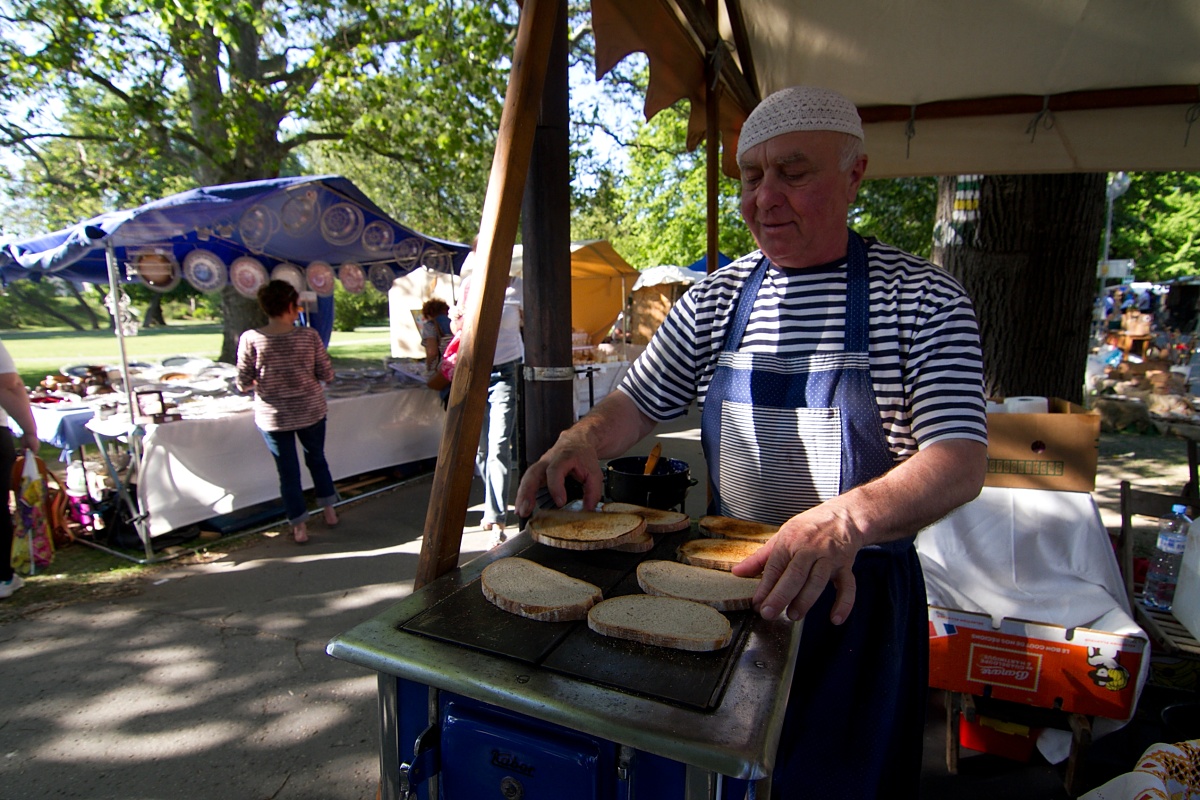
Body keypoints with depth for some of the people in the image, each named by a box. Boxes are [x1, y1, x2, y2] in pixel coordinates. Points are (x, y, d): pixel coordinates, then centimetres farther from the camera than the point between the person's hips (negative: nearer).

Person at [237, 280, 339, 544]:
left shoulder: (251, 339, -12)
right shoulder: (309, 336, -12)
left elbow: (243, 384, -9)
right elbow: (327, 375, -8)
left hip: (272, 417, 0)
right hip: (311, 411, 1)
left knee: (288, 472, 12)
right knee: (317, 459, 24)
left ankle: (299, 527, 22)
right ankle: (329, 511, 35)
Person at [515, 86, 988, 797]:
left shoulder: (925, 300, -11)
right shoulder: (716, 297, 0)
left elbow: (960, 463, -20)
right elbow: (641, 402, 5)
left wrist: (845, 519, -39)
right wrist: (586, 441, -17)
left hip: (856, 593, -3)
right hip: (726, 578, 3)